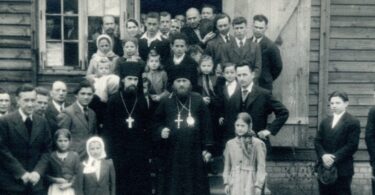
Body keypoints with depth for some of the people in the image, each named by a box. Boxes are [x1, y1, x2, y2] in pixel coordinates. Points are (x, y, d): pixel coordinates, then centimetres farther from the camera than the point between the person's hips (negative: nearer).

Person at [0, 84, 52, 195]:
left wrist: (38, 172, -7)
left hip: (36, 181, 3)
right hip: (11, 182, -3)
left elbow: (47, 150, 9)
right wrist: (21, 173, -14)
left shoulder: (42, 122, 9)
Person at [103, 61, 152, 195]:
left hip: (139, 153, 1)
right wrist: (109, 152, -6)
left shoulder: (142, 101, 5)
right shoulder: (114, 101, 0)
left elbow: (148, 127, 6)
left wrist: (148, 151, 0)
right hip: (119, 152, -1)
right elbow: (108, 129, 0)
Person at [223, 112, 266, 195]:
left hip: (249, 182, -3)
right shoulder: (230, 144, 9)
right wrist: (226, 182, 5)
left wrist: (258, 185, -8)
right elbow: (227, 166, 13)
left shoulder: (257, 144, -2)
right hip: (234, 181, 3)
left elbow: (261, 167, -3)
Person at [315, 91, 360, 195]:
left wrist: (334, 158, -18)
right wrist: (323, 155, -11)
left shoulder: (353, 122, -3)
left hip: (342, 170, -5)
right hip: (324, 168, 5)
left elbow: (352, 145, -11)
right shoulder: (325, 121, 16)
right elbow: (317, 141, 9)